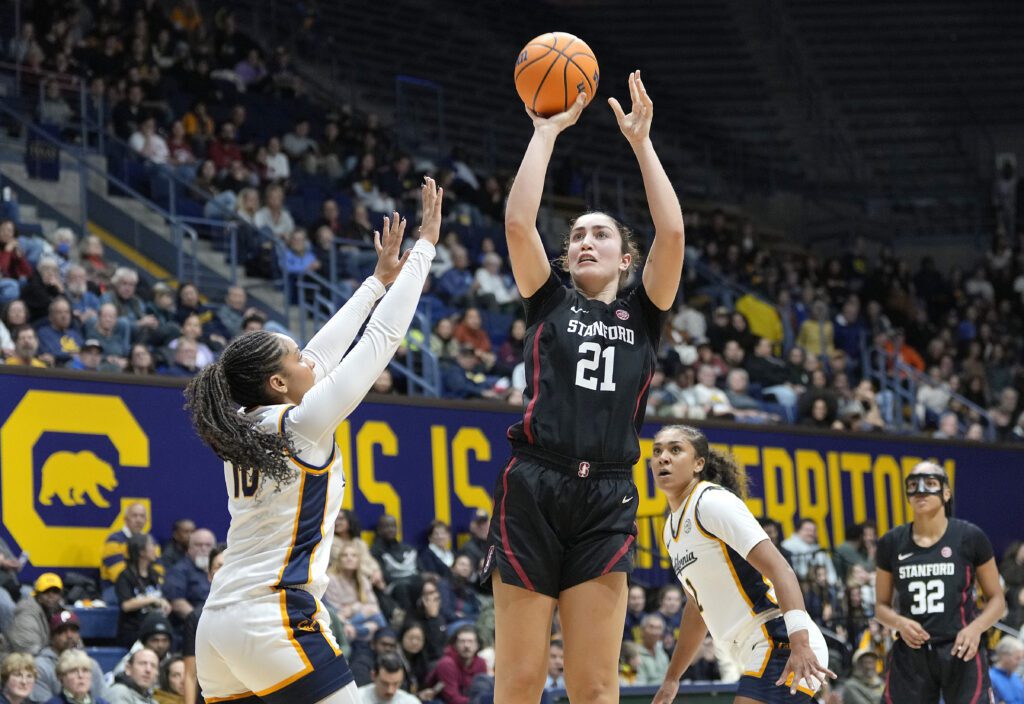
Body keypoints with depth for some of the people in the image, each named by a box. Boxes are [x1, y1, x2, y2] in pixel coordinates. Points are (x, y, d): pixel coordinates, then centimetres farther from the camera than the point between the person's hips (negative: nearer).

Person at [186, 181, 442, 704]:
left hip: (220, 622, 9)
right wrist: (425, 245, 5)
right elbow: (381, 338, -3)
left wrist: (378, 280, 32)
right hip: (275, 620, -9)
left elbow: (323, 352, 24)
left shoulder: (243, 424, 12)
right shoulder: (301, 424, -8)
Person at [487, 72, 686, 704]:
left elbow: (672, 232, 2)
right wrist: (547, 132, 6)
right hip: (534, 490, -1)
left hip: (606, 499, 1)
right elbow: (519, 222, 1)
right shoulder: (549, 302, 15)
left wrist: (642, 142, 6)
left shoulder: (643, 314, 17)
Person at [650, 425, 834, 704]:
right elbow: (698, 606, 30)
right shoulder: (672, 528, 18)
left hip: (781, 642, -10)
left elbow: (779, 569, -20)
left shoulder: (713, 501, -9)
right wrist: (672, 678, 32)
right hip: (757, 652, 10)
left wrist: (800, 644, -32)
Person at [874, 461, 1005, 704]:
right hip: (911, 656, 2)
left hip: (961, 654, -2)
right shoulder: (891, 543, 6)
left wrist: (976, 627, -13)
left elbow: (997, 599, 6)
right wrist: (899, 623, -8)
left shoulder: (970, 537, 0)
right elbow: (881, 606, 15)